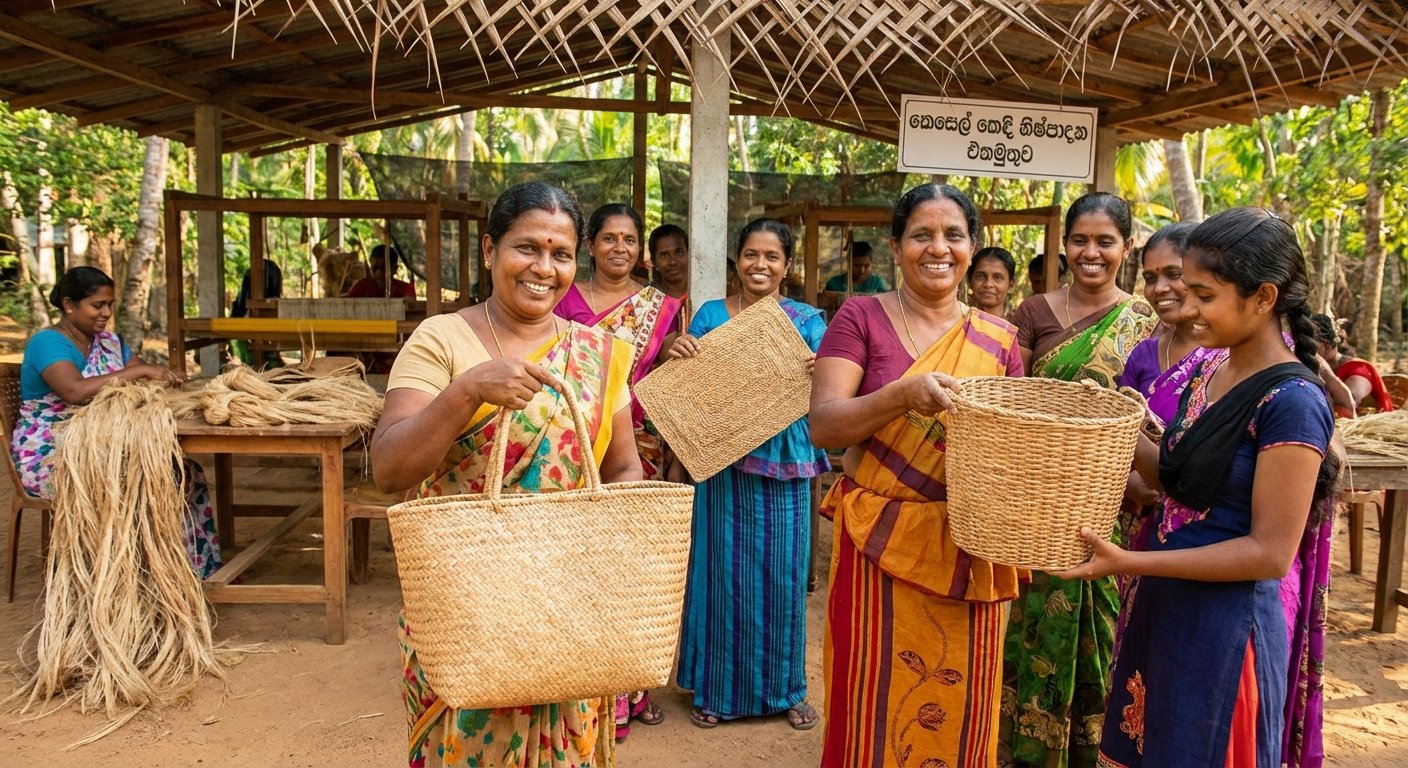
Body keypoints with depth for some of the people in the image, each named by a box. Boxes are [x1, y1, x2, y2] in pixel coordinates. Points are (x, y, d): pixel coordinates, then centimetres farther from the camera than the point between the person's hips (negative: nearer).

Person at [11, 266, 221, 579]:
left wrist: (166, 377, -16)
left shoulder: (109, 341, 11)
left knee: (185, 472, -9)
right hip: (48, 455, -7)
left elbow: (144, 379, 7)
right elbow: (75, 390, -32)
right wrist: (140, 370, -33)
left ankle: (202, 568, -3)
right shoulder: (47, 343, -14)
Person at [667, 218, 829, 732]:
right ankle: (715, 688, 23)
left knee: (781, 573, 7)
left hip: (784, 461, 0)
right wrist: (677, 354, -14)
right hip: (721, 461, 0)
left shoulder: (807, 321, 5)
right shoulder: (709, 315, 5)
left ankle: (784, 688, 26)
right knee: (722, 569, 7)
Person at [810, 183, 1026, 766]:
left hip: (967, 551, 3)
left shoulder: (998, 337, 6)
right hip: (879, 543, -2)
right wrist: (903, 394, -27)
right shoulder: (861, 317, -3)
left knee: (958, 705, 12)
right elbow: (823, 426, -12)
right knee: (877, 705, 7)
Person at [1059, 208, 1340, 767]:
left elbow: (1271, 552, -19)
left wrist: (1131, 563, -24)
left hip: (1227, 625, -7)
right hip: (1164, 607, 7)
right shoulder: (1209, 371, 5)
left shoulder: (1291, 401, -19)